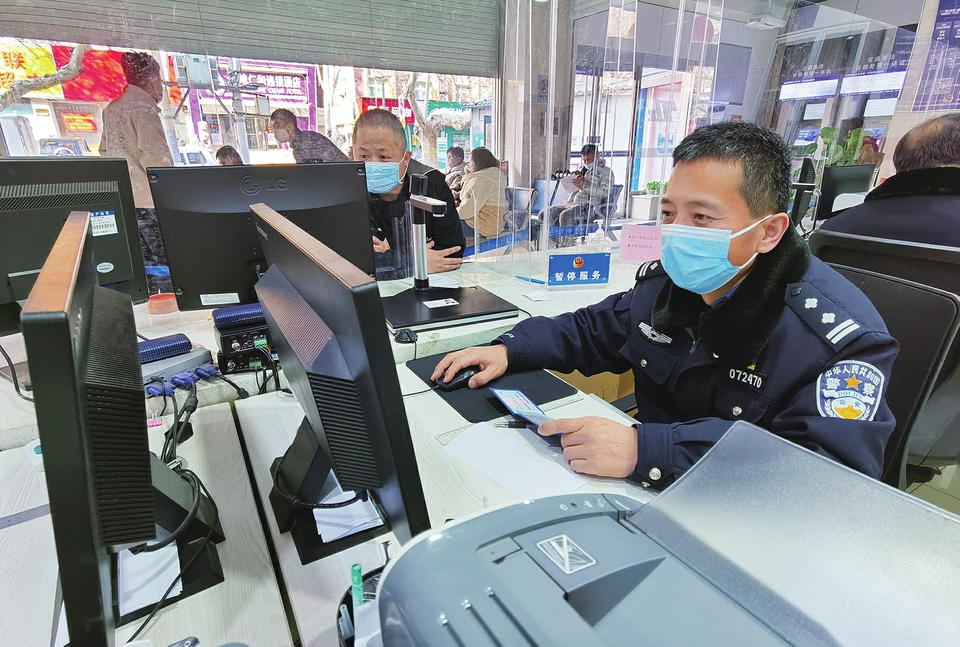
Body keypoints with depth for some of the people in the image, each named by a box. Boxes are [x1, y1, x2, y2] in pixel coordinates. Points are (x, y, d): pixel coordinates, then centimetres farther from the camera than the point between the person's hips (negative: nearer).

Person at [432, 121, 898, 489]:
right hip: (647, 494, 5)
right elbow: (594, 330, 12)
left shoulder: (840, 334, -19)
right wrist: (509, 349, -4)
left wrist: (648, 450, -38)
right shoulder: (666, 280, -1)